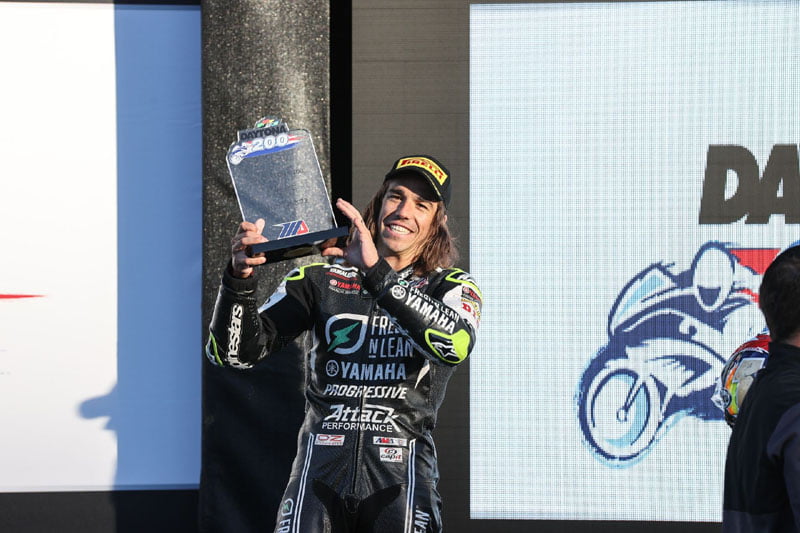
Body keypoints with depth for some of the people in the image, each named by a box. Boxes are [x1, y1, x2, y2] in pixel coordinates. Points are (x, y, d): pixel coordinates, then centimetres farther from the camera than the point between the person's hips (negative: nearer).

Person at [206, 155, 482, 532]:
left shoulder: (451, 287, 11)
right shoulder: (321, 279, 14)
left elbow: (455, 344, -15)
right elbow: (234, 353, 6)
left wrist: (376, 272, -22)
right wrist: (240, 278, -13)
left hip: (400, 474, -1)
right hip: (320, 468, 1)